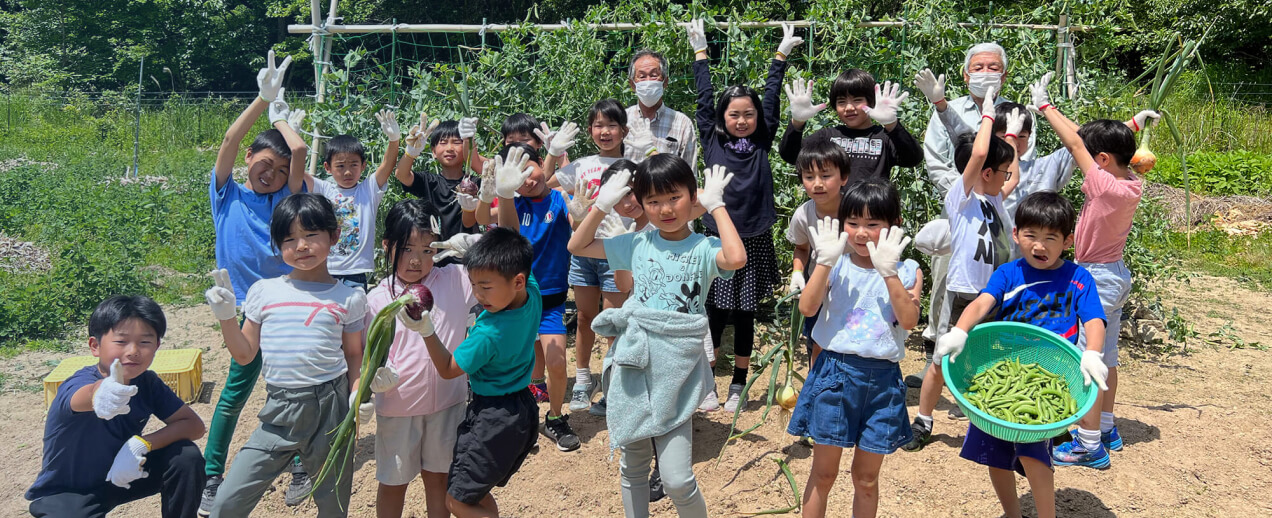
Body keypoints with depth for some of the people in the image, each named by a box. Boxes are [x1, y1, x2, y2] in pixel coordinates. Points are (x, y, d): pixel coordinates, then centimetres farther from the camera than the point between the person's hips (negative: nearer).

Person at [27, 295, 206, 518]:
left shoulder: (148, 382, -12)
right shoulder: (79, 383, -29)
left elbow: (194, 425, -13)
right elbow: (84, 397, -54)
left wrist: (141, 444, -29)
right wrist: (101, 395, -79)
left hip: (120, 476, 4)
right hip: (65, 494, -4)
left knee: (186, 456, -19)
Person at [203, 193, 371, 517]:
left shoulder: (348, 298, 0)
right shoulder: (264, 292, 4)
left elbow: (354, 355, 6)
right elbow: (244, 355, 9)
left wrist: (358, 393, -10)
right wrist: (225, 317, -4)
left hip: (330, 408, -1)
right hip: (279, 410, 1)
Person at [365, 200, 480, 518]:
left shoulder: (456, 281, -5)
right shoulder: (377, 299, -7)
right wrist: (376, 374, -23)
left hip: (447, 402, 1)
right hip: (397, 406, 0)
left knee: (439, 477, 18)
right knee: (394, 481, 16)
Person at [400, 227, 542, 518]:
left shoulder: (488, 334, -30)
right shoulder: (532, 293, -11)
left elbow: (447, 370, -13)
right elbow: (513, 257, 10)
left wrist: (426, 330, -23)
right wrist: (473, 243, -2)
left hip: (494, 419, -9)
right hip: (524, 410, 9)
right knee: (477, 492, 21)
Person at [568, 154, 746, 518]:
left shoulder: (703, 248, -4)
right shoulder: (638, 244, 6)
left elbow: (736, 258, -27)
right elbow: (577, 247, 13)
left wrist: (717, 205, -16)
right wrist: (602, 205, 2)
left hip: (676, 370, -4)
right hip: (633, 365, 4)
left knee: (677, 480, -5)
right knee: (632, 468, 16)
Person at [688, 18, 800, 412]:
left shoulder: (762, 143, 3)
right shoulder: (712, 142, 2)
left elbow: (772, 100, 4)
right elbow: (705, 98, 4)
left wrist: (781, 55, 5)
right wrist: (700, 52, 8)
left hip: (755, 242, 1)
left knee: (745, 317, 8)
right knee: (715, 314, 2)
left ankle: (738, 386, 20)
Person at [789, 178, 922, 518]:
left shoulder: (907, 271, 0)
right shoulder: (837, 266, -1)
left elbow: (909, 320, -16)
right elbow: (808, 308, -15)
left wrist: (888, 271, -22)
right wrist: (825, 260, -20)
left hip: (881, 379, 1)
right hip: (835, 371, 0)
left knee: (866, 478, 13)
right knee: (823, 474, 10)